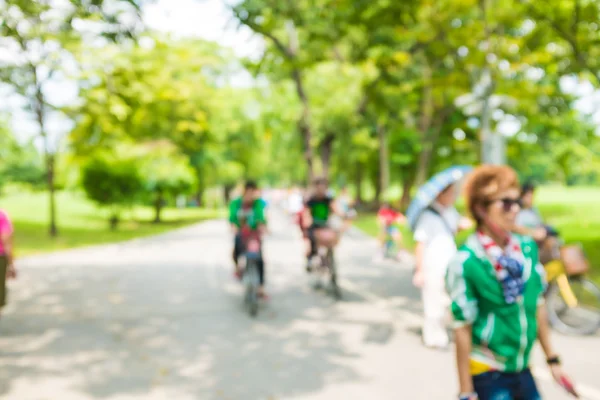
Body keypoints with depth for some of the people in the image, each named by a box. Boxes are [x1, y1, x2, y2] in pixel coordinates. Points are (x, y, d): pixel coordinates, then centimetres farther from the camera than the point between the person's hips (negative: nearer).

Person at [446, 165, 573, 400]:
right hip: (487, 374, -5)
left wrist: (552, 359, 13)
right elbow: (463, 329, -16)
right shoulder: (465, 263, -21)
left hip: (522, 370, 6)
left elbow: (538, 305, 7)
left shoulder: (528, 248, -4)